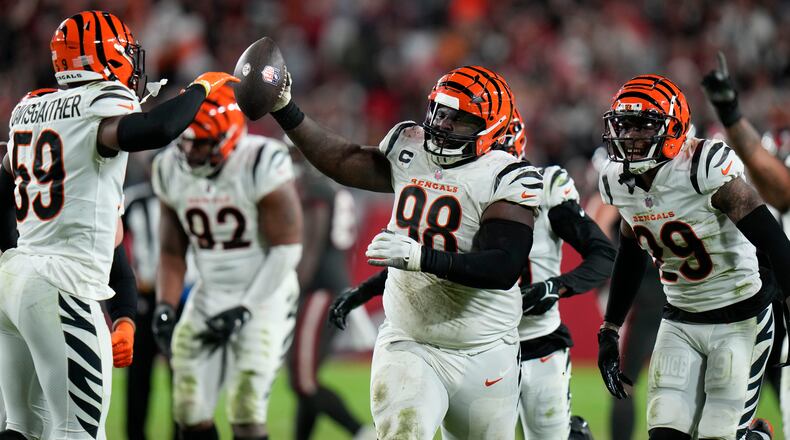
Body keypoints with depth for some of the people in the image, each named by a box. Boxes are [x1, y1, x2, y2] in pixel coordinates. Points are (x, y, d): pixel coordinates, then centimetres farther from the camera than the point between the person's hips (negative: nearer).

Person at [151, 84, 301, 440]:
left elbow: (286, 250, -17)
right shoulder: (171, 170, -2)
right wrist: (165, 308, -7)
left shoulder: (262, 166, -20)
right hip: (210, 297, 6)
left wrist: (243, 310, -18)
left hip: (264, 295, -6)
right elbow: (172, 251, 8)